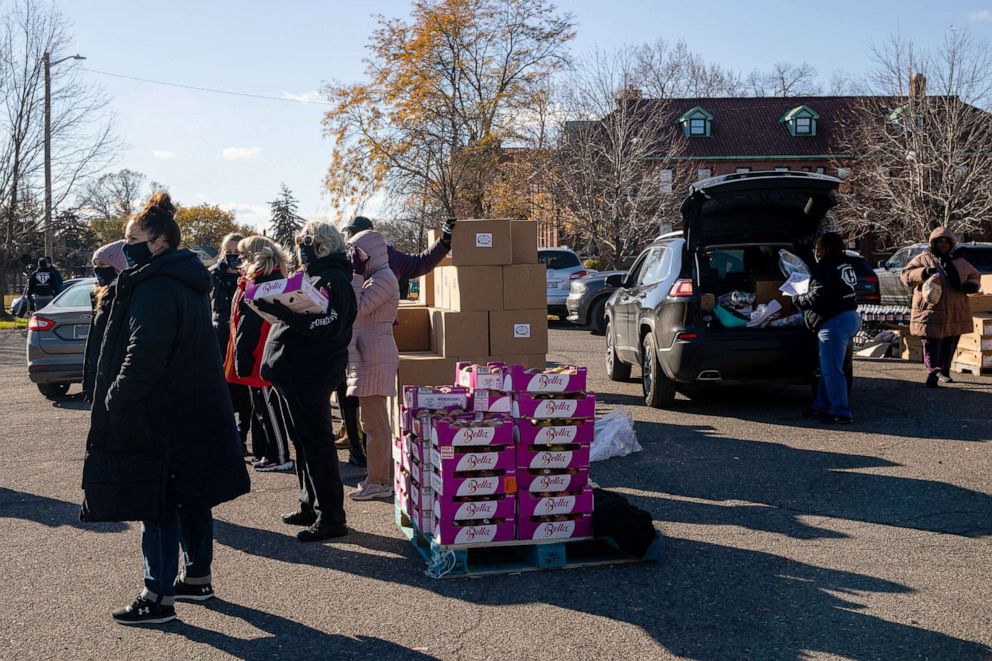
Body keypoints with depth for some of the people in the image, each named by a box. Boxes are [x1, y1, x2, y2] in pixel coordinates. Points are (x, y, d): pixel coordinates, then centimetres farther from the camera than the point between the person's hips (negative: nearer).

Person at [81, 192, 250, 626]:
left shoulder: (155, 289, -19)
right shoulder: (189, 284, 12)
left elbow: (144, 357, -25)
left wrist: (115, 399, -14)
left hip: (159, 420, -10)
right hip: (197, 414, 10)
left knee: (157, 507, -2)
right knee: (191, 497, 17)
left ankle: (159, 597, 5)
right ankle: (197, 577, 28)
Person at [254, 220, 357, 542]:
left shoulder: (333, 280, -13)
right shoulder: (316, 276, 19)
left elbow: (327, 326, -25)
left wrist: (279, 310, -28)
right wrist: (276, 307, 9)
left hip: (310, 378, -11)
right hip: (296, 373, 11)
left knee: (316, 444, -7)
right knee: (303, 442, 17)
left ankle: (331, 517, -1)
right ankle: (310, 506, 28)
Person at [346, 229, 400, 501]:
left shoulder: (383, 278, -11)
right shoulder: (373, 278, 19)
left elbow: (358, 308, -19)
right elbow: (358, 314, 19)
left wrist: (355, 275, -13)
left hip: (376, 358, -11)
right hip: (367, 356, 11)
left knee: (374, 421, -7)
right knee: (375, 421, 14)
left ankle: (378, 482, -2)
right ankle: (383, 476, 22)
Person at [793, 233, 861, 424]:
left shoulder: (825, 268, -13)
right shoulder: (846, 266, 16)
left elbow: (819, 296, -22)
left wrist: (799, 299, -4)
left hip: (835, 322, -10)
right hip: (851, 318, 10)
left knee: (831, 370, -5)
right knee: (828, 368, 19)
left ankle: (841, 413, -4)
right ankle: (822, 407, 26)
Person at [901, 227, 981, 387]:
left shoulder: (960, 262, 16)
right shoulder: (923, 259, 4)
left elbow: (975, 276, 27)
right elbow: (906, 276, -3)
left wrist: (973, 285, 3)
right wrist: (923, 272, -22)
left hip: (955, 314, 5)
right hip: (931, 312, -5)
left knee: (949, 346, 11)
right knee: (932, 344, -13)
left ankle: (944, 373, 23)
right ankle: (933, 373, -21)